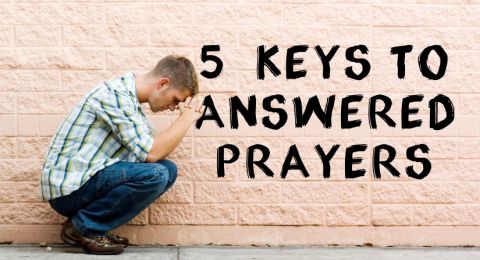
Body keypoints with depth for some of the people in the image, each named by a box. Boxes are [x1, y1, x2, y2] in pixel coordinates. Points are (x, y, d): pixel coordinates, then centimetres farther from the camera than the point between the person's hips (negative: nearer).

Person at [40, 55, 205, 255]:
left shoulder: (131, 100, 13)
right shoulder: (115, 95, -18)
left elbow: (158, 148, 8)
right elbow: (150, 153, -21)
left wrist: (185, 116, -2)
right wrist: (187, 118, -11)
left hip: (86, 179, 10)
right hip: (68, 188, -9)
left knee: (168, 169, 2)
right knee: (155, 175, -23)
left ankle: (91, 226, 4)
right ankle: (83, 227, -6)